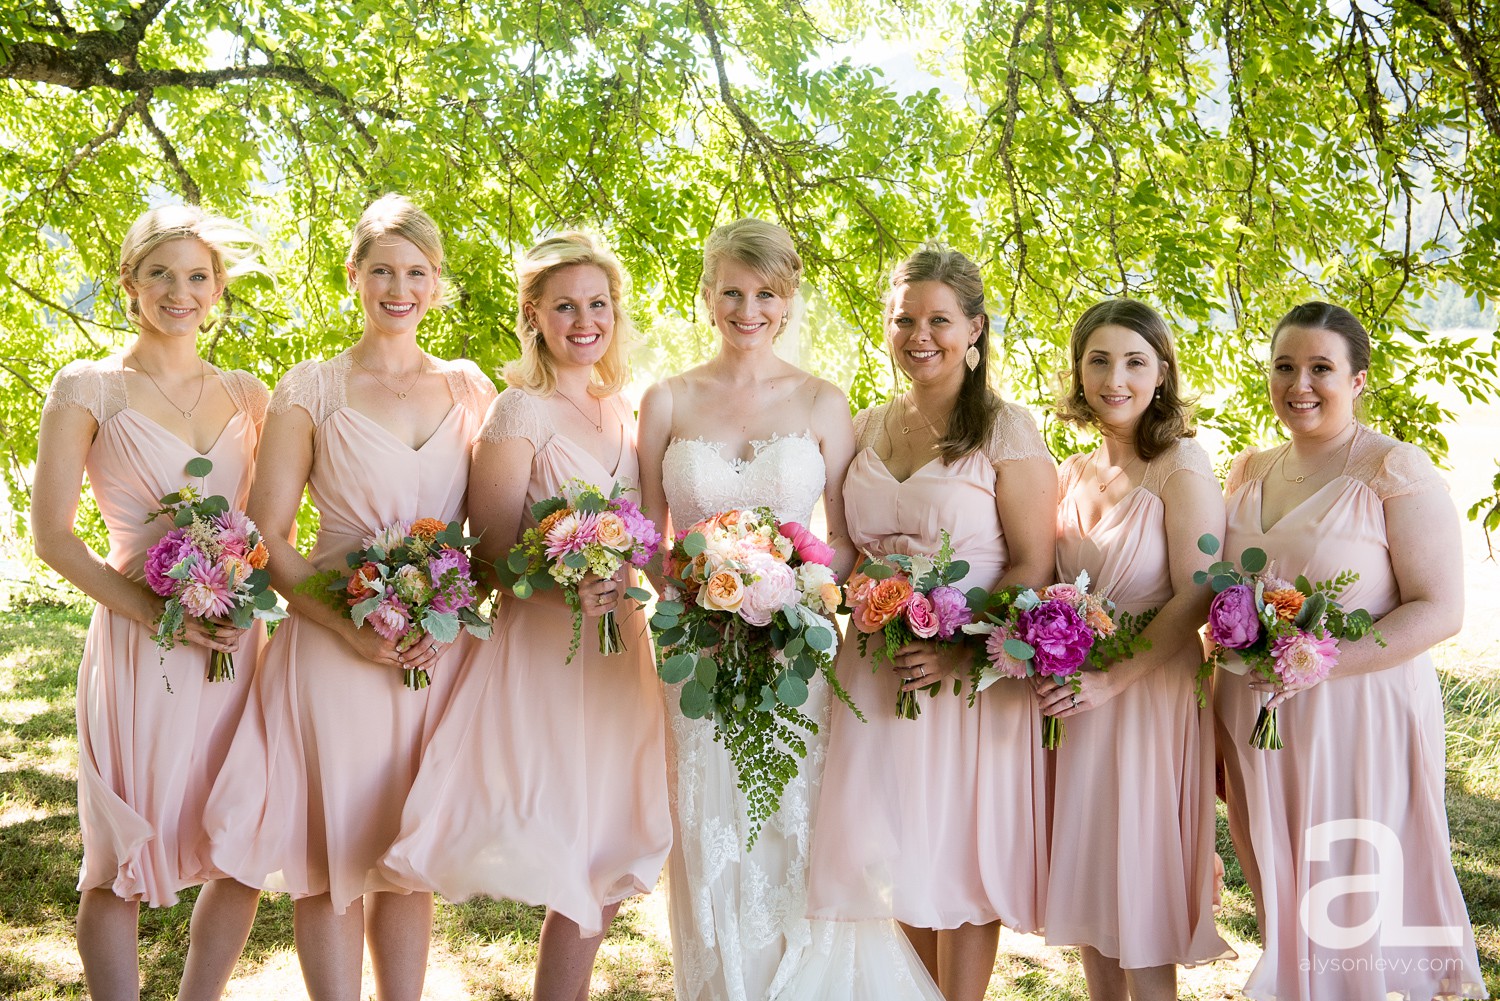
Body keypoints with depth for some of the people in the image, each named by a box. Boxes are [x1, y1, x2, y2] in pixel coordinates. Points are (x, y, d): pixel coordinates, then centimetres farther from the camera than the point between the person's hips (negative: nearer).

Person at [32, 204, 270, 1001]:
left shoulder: (247, 395, 10)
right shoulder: (88, 389, -1)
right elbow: (51, 535, -5)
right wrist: (159, 613, -15)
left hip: (236, 642, 4)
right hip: (138, 647, -4)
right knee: (121, 869, 5)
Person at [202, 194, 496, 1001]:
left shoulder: (469, 388, 9)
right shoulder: (311, 390, 1)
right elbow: (265, 539, -2)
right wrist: (351, 627, -15)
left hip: (441, 649, 2)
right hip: (335, 648, -2)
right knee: (334, 855, 4)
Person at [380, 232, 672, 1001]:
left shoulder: (624, 410, 11)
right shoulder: (521, 410, -8)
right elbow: (492, 553, -11)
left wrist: (621, 579, 0)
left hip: (617, 648, 6)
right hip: (543, 655, -6)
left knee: (608, 866, 11)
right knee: (576, 864, -4)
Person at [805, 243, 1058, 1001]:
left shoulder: (1006, 430, -6)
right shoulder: (866, 428, 10)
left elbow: (1033, 564, -11)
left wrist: (959, 648, -22)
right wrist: (853, 603, -1)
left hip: (974, 672, -5)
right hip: (880, 670, 5)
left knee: (963, 848, 4)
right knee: (897, 847, 11)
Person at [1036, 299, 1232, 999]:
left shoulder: (1182, 469, -11)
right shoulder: (1070, 474, 8)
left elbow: (1197, 599, -16)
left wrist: (1112, 680, -22)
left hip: (1150, 696, -6)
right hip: (1073, 699, 6)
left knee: (1138, 886, 4)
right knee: (1085, 878, 15)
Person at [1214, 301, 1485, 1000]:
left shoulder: (1397, 471, -7)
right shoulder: (1247, 473, 10)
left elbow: (1439, 610, -11)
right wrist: (1214, 729, 11)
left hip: (1360, 720, -5)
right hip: (1256, 721, 5)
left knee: (1357, 912, 3)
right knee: (1282, 906, 13)